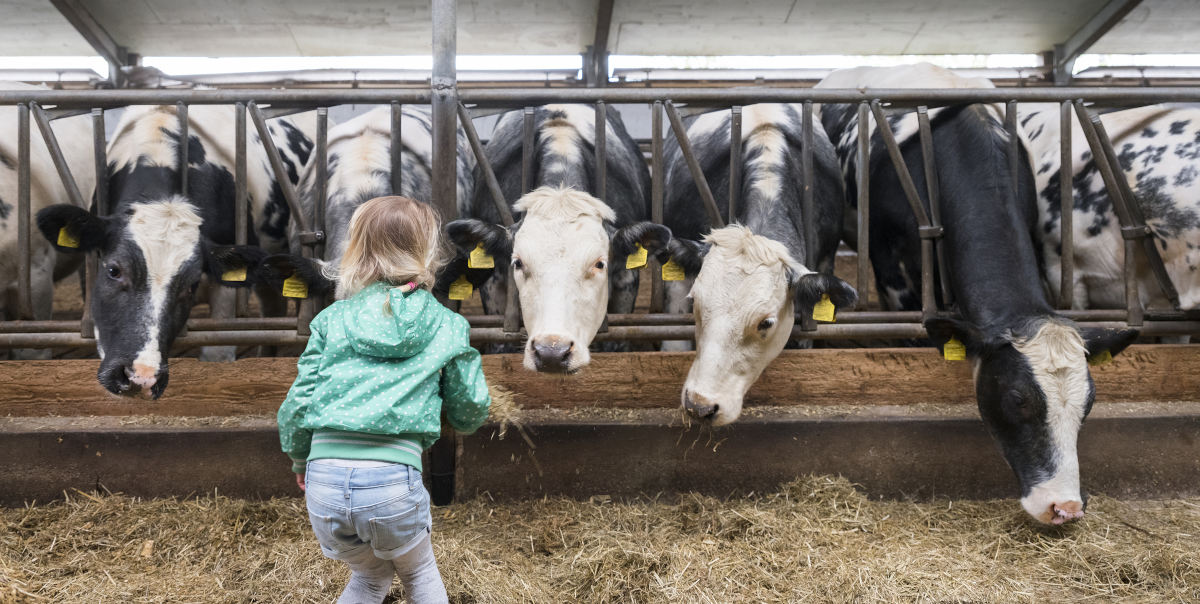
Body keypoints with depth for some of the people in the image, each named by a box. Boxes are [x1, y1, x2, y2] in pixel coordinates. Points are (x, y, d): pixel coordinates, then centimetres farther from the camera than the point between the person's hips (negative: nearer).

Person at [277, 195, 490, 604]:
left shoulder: (332, 319, 9)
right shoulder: (446, 326, 5)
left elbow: (299, 401, 8)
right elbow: (471, 411, 9)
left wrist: (299, 459, 26)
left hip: (326, 479, 2)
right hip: (393, 478, -2)